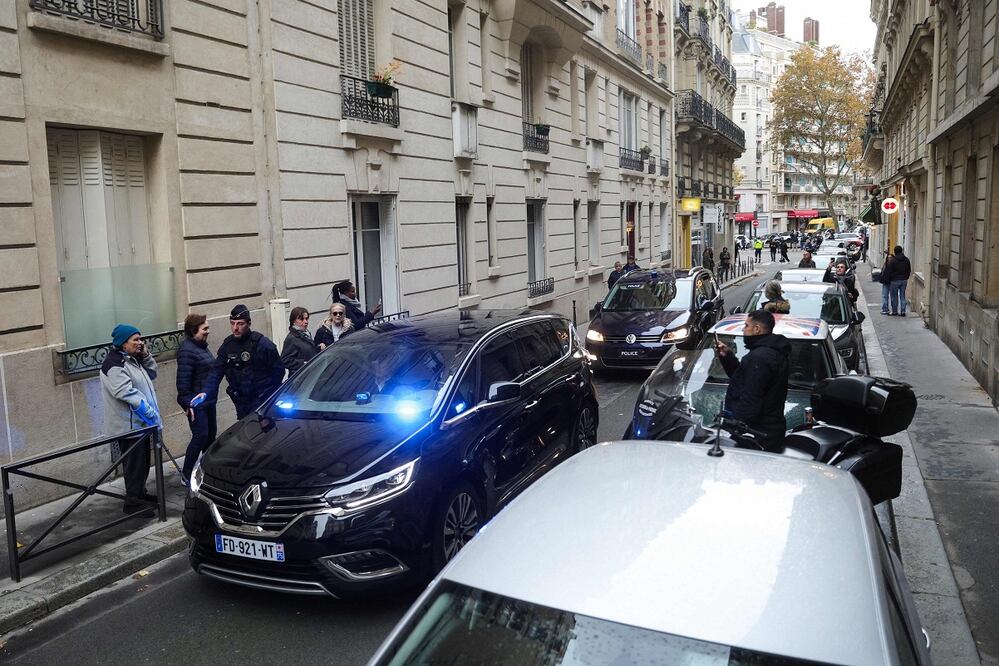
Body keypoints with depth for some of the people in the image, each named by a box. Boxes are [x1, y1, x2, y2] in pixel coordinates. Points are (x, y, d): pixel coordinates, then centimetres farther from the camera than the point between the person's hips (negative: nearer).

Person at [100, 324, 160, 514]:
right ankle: (133, 502, 5)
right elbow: (127, 393, -26)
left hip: (140, 423, 10)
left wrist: (146, 355, 4)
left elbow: (152, 374, 20)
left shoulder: (132, 359, 13)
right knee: (134, 463, -4)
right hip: (129, 425, -10)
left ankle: (140, 493, 32)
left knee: (143, 461, 19)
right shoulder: (114, 365, -18)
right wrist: (150, 412, -24)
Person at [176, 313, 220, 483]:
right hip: (196, 403, -10)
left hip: (208, 400, 10)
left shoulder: (201, 346, 12)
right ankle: (187, 475, 0)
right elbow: (183, 380, -21)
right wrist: (188, 403, -22)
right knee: (201, 436, -9)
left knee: (211, 434, 15)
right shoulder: (187, 351, -19)